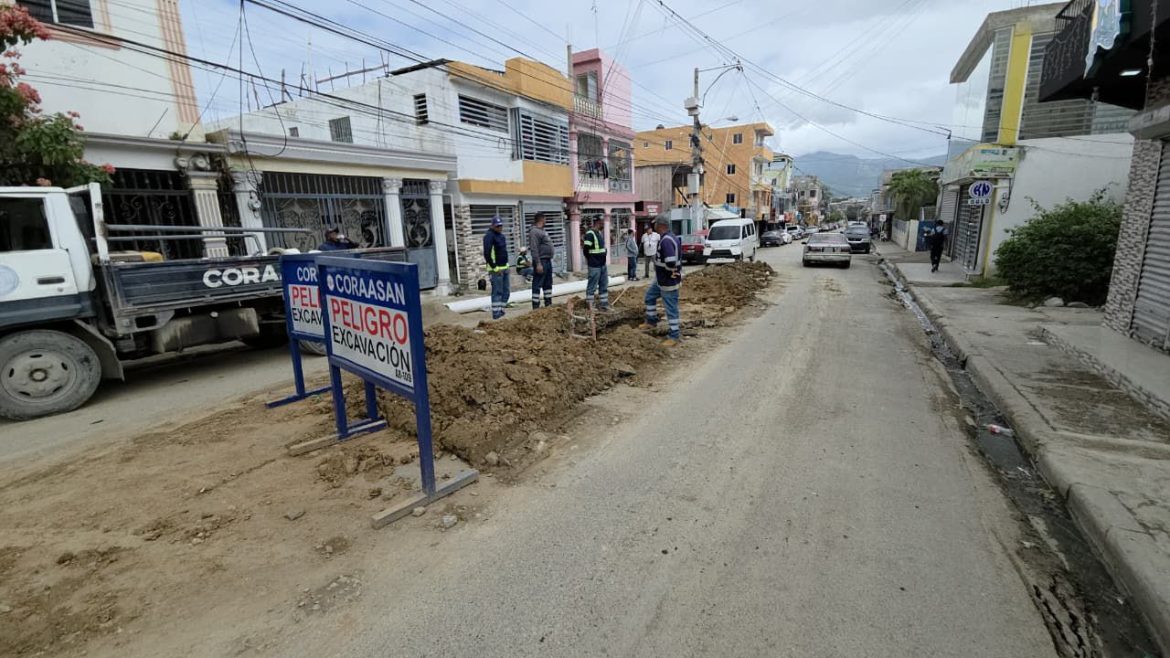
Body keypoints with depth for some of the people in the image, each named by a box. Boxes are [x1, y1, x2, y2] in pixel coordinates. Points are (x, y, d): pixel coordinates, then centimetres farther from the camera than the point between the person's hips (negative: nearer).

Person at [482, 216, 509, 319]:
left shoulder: (501, 235, 16)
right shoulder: (489, 236, -13)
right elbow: (487, 254, -20)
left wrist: (506, 265, 15)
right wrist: (494, 268, -19)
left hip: (504, 268, 9)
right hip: (496, 269, -9)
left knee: (506, 291, 12)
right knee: (497, 292, -7)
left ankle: (501, 310, 21)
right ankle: (496, 313, -2)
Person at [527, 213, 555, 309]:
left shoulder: (542, 231, 16)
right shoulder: (534, 231, -15)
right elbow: (534, 249, -21)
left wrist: (550, 258, 17)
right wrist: (538, 264, -25)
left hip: (548, 260, 10)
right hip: (541, 261, -10)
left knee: (548, 284, 16)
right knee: (537, 285, -5)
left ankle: (548, 303, 26)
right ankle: (536, 307, -3)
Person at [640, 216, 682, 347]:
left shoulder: (666, 240, -26)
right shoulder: (668, 238, 9)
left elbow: (671, 262, -37)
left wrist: (671, 273, -19)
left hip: (669, 281, -11)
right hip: (660, 279, 11)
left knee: (671, 308, -1)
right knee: (650, 296, 25)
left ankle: (674, 336, 8)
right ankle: (651, 321, 40)